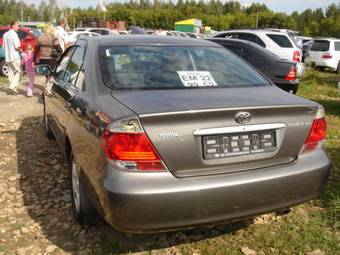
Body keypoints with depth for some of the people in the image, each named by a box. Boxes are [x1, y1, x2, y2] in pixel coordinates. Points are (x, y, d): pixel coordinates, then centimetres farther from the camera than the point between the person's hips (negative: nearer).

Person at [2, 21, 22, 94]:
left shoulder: (5, 34, 14)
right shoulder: (14, 34, -11)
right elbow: (17, 46, -17)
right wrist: (20, 50, 1)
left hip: (7, 57, 8)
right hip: (14, 56, -8)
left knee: (11, 73, 11)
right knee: (18, 71, -2)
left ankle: (12, 87, 13)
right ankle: (13, 86, -12)